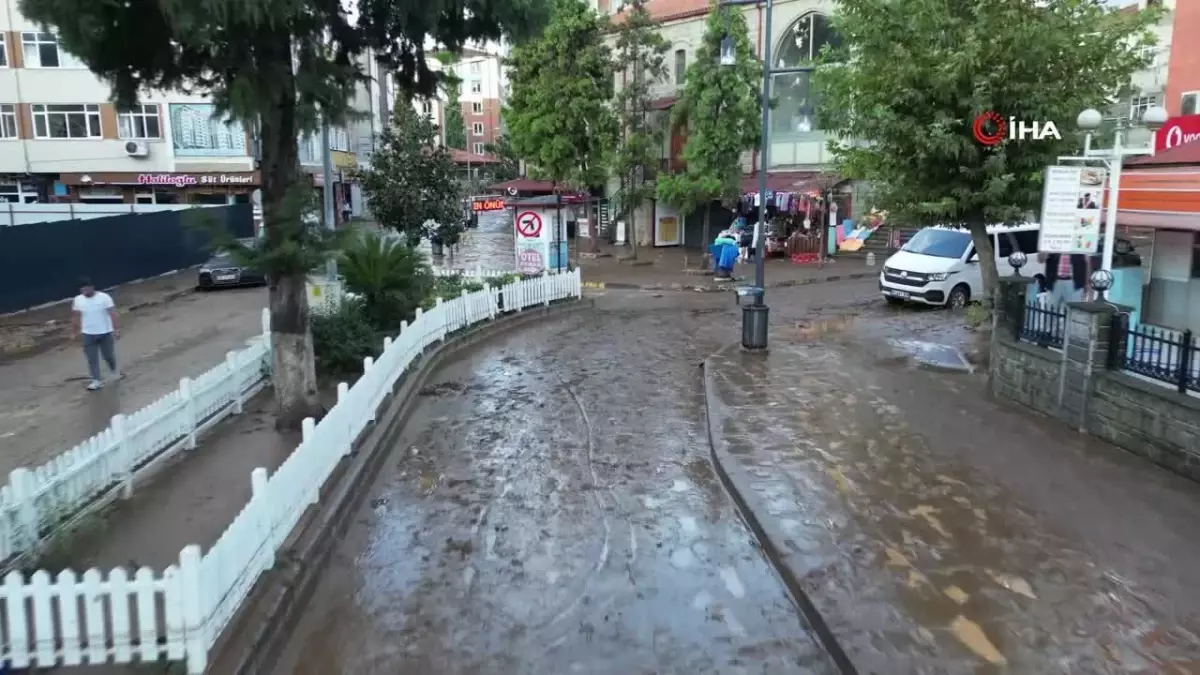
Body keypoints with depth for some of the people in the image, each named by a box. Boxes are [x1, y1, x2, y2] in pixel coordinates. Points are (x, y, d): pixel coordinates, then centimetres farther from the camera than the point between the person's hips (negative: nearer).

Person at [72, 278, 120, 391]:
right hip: (88, 334, 2)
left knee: (108, 355, 10)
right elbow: (75, 317, 8)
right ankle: (96, 380, 9)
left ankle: (115, 370, 39)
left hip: (105, 333, -2)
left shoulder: (104, 297, -13)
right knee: (92, 359, 2)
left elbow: (112, 314, -13)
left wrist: (115, 330, -17)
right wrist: (77, 332, 10)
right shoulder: (78, 300, -3)